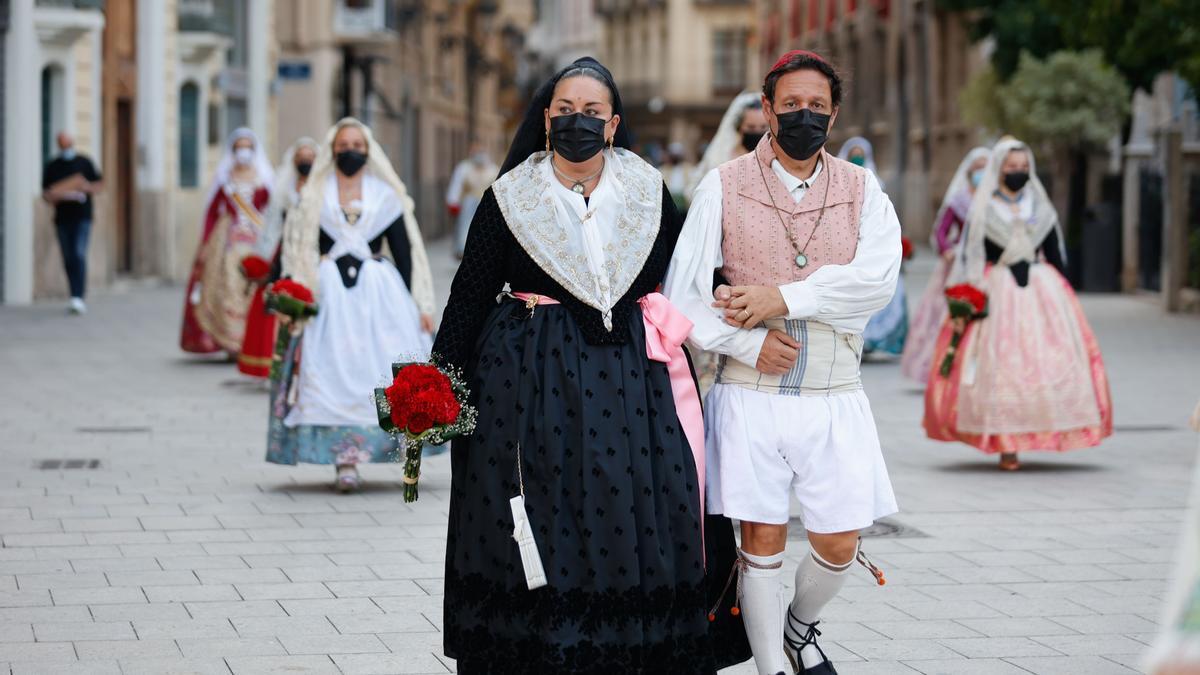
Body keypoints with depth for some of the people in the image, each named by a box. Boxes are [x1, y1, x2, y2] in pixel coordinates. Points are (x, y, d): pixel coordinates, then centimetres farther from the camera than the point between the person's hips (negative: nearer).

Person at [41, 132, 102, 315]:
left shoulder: (84, 162, 6)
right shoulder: (51, 167, 10)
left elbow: (99, 185, 9)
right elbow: (45, 193, 10)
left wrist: (86, 187, -11)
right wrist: (56, 196, -12)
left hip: (82, 217, -3)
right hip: (62, 218, 3)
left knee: (79, 255, -15)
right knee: (68, 259, 5)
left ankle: (78, 298, -22)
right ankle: (76, 298, 15)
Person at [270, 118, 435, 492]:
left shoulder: (385, 194, 8)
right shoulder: (314, 196, 8)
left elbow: (404, 251, 6)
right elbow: (297, 250, 5)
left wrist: (419, 305, 0)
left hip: (379, 292, 0)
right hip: (329, 293, 0)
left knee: (379, 370, -6)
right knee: (334, 371, -8)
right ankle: (345, 462, -10)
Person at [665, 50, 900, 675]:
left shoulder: (861, 189, 6)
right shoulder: (723, 186, 2)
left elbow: (878, 277, -11)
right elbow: (682, 295, -1)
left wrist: (784, 299, -18)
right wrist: (748, 343, -13)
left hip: (833, 397, 2)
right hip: (750, 395, -2)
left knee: (839, 545, 5)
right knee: (762, 541, 1)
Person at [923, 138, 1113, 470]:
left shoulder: (1041, 208, 11)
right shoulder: (982, 210, 2)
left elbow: (1055, 256, 14)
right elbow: (970, 258, 0)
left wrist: (1062, 295, 9)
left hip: (1042, 291, 3)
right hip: (996, 292, -3)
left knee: (1050, 360, -9)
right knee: (999, 365, -6)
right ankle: (1006, 445, -3)